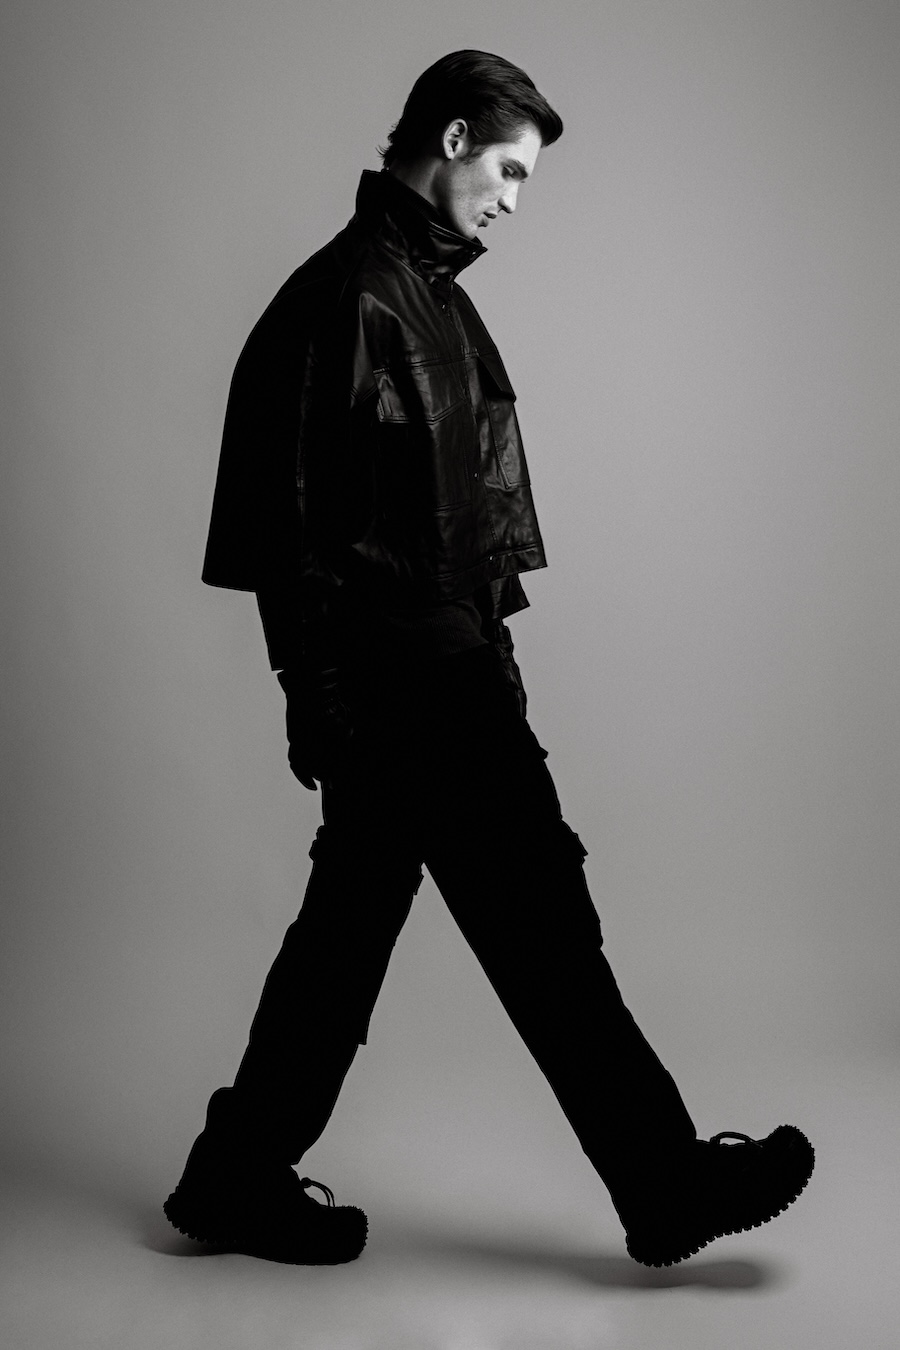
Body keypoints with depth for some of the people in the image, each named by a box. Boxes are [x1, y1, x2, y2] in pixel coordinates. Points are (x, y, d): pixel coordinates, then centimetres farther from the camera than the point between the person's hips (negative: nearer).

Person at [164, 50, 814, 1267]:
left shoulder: (428, 289, 17)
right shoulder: (347, 296, -13)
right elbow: (300, 523, -17)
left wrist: (486, 642, 19)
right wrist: (321, 702, -17)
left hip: (444, 665, 10)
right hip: (396, 683, -10)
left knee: (354, 918, 15)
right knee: (539, 918, -2)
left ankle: (241, 1176, 28)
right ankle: (667, 1188, 12)